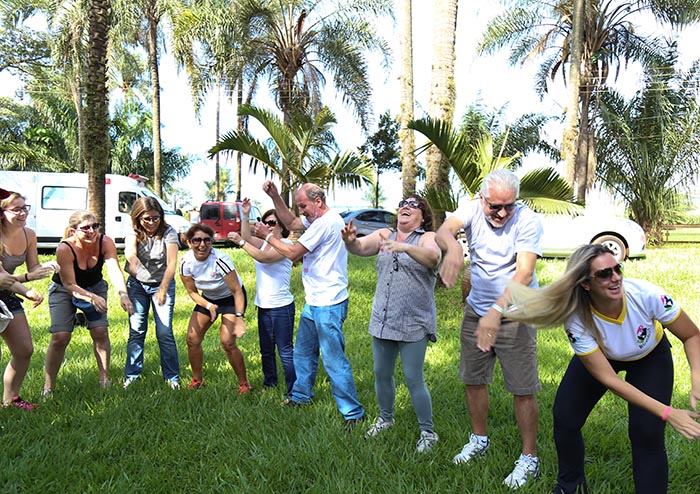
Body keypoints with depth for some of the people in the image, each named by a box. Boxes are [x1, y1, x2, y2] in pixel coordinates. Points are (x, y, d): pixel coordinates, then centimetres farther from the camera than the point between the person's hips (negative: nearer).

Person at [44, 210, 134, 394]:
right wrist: (92, 298, -48)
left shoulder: (105, 242, -24)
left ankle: (105, 380, 8)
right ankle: (48, 388, 1)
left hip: (95, 287, 3)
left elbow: (115, 270, -34)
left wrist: (123, 294, -53)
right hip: (63, 289, -3)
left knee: (100, 332, -8)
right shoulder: (64, 249, -31)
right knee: (60, 336, -12)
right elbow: (70, 285, -31)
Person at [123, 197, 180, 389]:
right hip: (137, 285, 2)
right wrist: (133, 260, -53)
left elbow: (172, 263, -18)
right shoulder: (133, 234, -7)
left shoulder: (168, 233, -12)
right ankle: (131, 376, 11)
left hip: (163, 284, -2)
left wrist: (162, 290, -25)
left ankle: (172, 377, 4)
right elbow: (130, 252, -29)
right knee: (136, 331, 0)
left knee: (164, 333, -6)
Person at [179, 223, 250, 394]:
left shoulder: (220, 260, -32)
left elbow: (237, 291, -29)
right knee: (192, 340, -1)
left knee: (227, 342, -18)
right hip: (208, 298, 5)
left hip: (231, 298, -5)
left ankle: (244, 384, 1)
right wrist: (209, 306, -25)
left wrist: (239, 317, -40)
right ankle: (197, 380, 22)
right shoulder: (186, 262, -17)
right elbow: (192, 292, -7)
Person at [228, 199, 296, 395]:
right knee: (266, 350, 18)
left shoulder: (285, 245, -13)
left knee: (285, 351, -5)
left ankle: (293, 392, 1)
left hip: (281, 307, -8)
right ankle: (269, 383, 31)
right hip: (263, 306, 9)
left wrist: (241, 242, -25)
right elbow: (247, 238, 1)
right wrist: (246, 216, -6)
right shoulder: (264, 243, 14)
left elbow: (264, 257, -25)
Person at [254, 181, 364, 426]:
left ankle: (353, 412, 2)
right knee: (303, 352, 21)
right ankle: (300, 396, 38)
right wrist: (275, 196, 14)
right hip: (314, 302, 11)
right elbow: (291, 223, 24)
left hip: (328, 305, -11)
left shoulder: (326, 223, -18)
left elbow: (292, 252, -17)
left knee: (334, 360, -6)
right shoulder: (321, 219, 13)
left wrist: (267, 236, -4)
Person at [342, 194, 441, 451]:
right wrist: (350, 241, -30)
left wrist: (404, 247, -44)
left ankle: (428, 432, 16)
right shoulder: (385, 235, 8)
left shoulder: (428, 237, -5)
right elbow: (361, 248, -7)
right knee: (381, 374, 16)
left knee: (413, 379, -1)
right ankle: (385, 418, 38)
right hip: (382, 321, 5)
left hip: (414, 324, -5)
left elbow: (433, 257, -27)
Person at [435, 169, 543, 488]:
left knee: (522, 389, -2)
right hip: (476, 310, 4)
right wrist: (452, 247, -52)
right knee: (473, 378, 14)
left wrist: (496, 312, -40)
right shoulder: (473, 210, -7)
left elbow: (524, 273, -28)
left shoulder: (527, 221, -18)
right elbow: (444, 230, -28)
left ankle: (529, 459, 14)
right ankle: (479, 439, 35)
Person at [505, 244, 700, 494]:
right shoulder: (577, 320, -35)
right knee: (565, 419, -2)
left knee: (647, 433, -13)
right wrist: (667, 413, -36)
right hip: (597, 356, 0)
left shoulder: (646, 294, -36)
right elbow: (608, 379, -31)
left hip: (650, 356, 0)